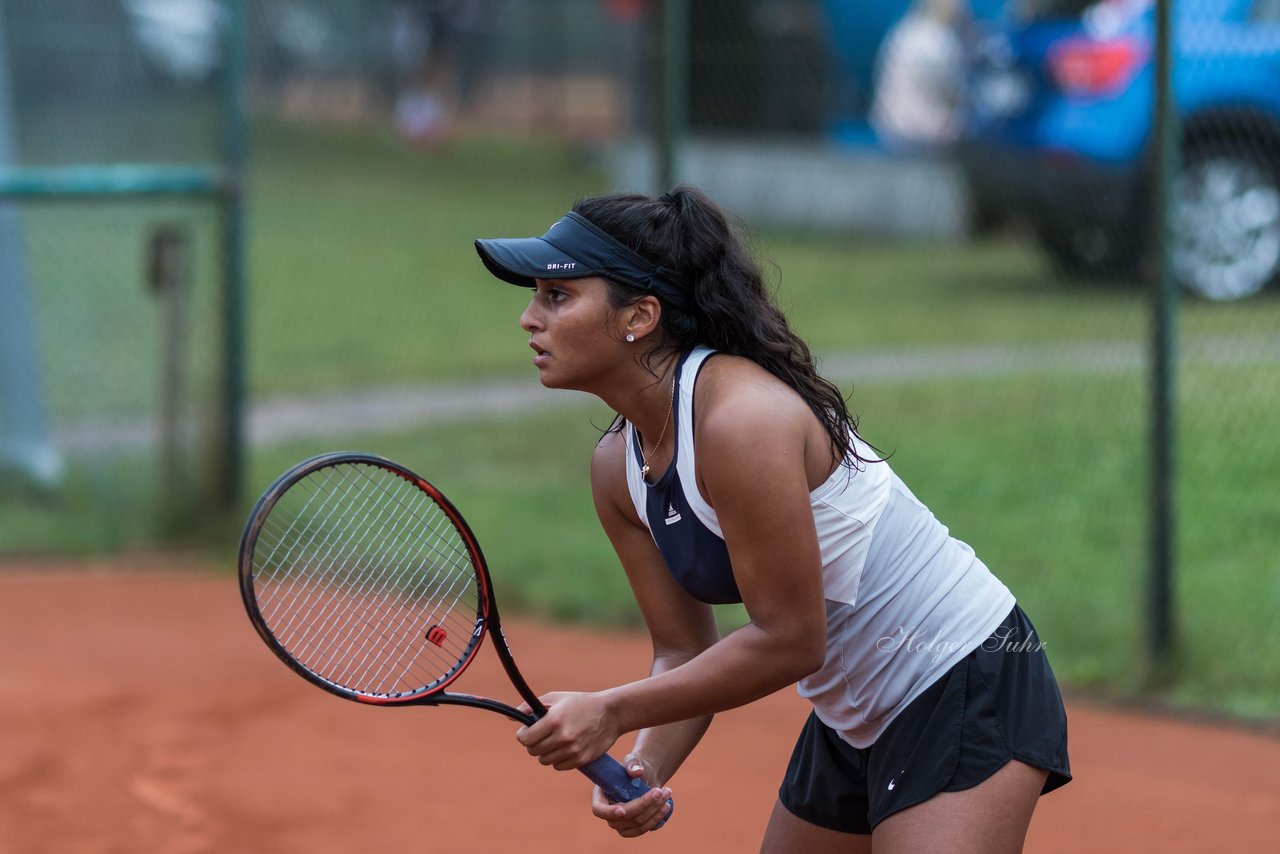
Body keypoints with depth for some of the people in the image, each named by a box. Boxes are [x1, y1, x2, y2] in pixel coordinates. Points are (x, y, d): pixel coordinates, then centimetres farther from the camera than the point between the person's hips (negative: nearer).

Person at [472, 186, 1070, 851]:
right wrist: (643, 768, -15)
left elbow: (787, 640, -24)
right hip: (851, 720, 9)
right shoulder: (617, 470, 1)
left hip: (969, 689, -9)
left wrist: (612, 713, -19)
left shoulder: (740, 419, -26)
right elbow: (685, 652, 4)